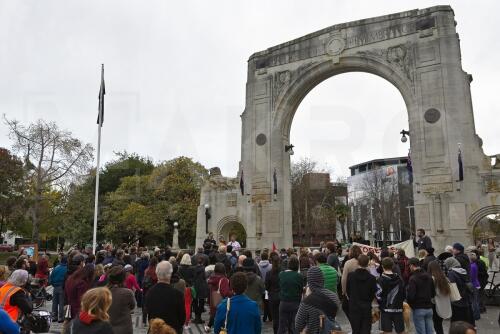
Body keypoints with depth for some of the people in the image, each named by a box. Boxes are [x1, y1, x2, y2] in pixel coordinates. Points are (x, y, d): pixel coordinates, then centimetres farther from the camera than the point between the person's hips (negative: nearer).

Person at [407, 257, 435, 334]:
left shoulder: (413, 278, -16)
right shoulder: (429, 276, 6)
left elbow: (410, 295, -20)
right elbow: (433, 293, 11)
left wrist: (411, 304, -1)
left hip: (418, 309, -6)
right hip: (429, 308, 6)